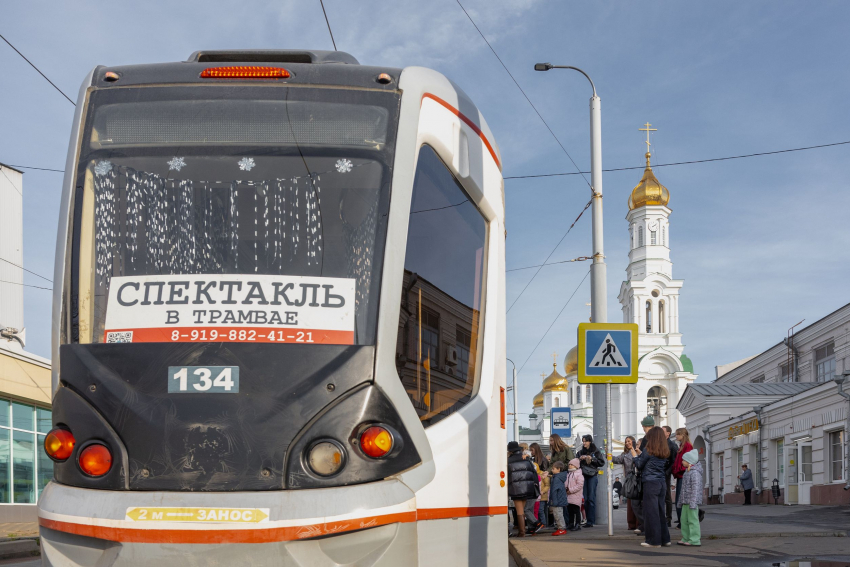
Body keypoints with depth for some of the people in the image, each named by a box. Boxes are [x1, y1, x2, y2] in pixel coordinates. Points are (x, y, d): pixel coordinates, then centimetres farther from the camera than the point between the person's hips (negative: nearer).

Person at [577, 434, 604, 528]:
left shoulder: (596, 452, 5)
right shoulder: (580, 452, 16)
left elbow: (602, 462, -2)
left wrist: (592, 459, -11)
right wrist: (580, 459, -3)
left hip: (593, 475, -4)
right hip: (583, 475, 4)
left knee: (591, 498, -8)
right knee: (585, 498, 1)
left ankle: (591, 521, -8)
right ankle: (588, 519, 7)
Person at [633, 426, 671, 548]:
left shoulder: (649, 450, -10)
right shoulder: (665, 452, 8)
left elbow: (639, 464, -2)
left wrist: (636, 456, 19)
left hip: (650, 483, -7)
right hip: (662, 482, 7)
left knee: (651, 511, -1)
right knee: (660, 511, 13)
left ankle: (654, 540, 0)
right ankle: (665, 539, 15)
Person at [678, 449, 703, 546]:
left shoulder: (695, 472, -15)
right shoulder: (687, 471, 17)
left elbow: (695, 488, -21)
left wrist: (693, 502, -25)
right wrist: (682, 500, 25)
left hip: (692, 501, -10)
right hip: (686, 502, 10)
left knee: (693, 520, -8)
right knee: (684, 520, 13)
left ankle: (694, 540, -6)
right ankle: (685, 538, 20)